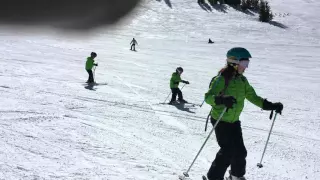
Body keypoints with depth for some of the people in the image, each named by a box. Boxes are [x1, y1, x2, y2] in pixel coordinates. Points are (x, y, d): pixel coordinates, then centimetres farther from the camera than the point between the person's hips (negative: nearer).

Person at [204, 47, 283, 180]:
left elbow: (253, 97, 12)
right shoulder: (221, 79, -19)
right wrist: (221, 99, -49)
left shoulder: (242, 80, 5)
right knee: (227, 151, -11)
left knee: (240, 151, 8)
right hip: (220, 121, -7)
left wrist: (270, 106, 2)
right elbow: (208, 97, -29)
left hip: (234, 121, 7)